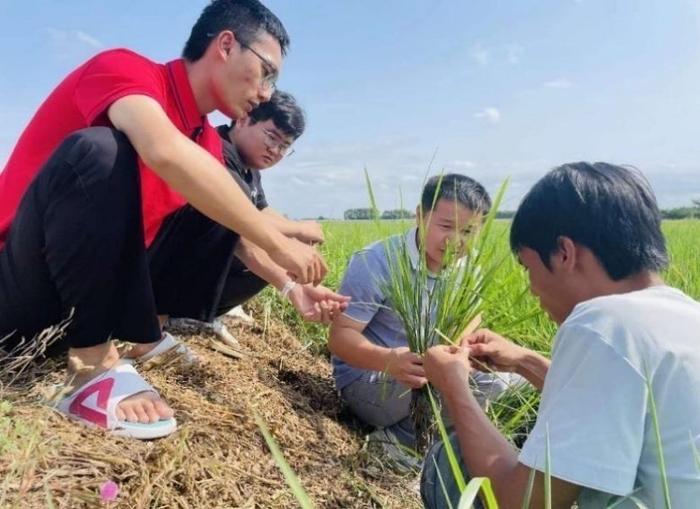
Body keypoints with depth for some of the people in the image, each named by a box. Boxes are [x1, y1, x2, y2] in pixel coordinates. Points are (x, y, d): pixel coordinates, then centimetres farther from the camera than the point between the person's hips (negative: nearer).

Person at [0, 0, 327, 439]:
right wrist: (277, 243, -31)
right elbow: (165, 152, -38)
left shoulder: (207, 142, 5)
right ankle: (94, 368, -24)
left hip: (101, 285, 8)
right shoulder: (124, 67, -16)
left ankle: (147, 337, 2)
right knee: (99, 150, -31)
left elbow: (242, 238, 10)